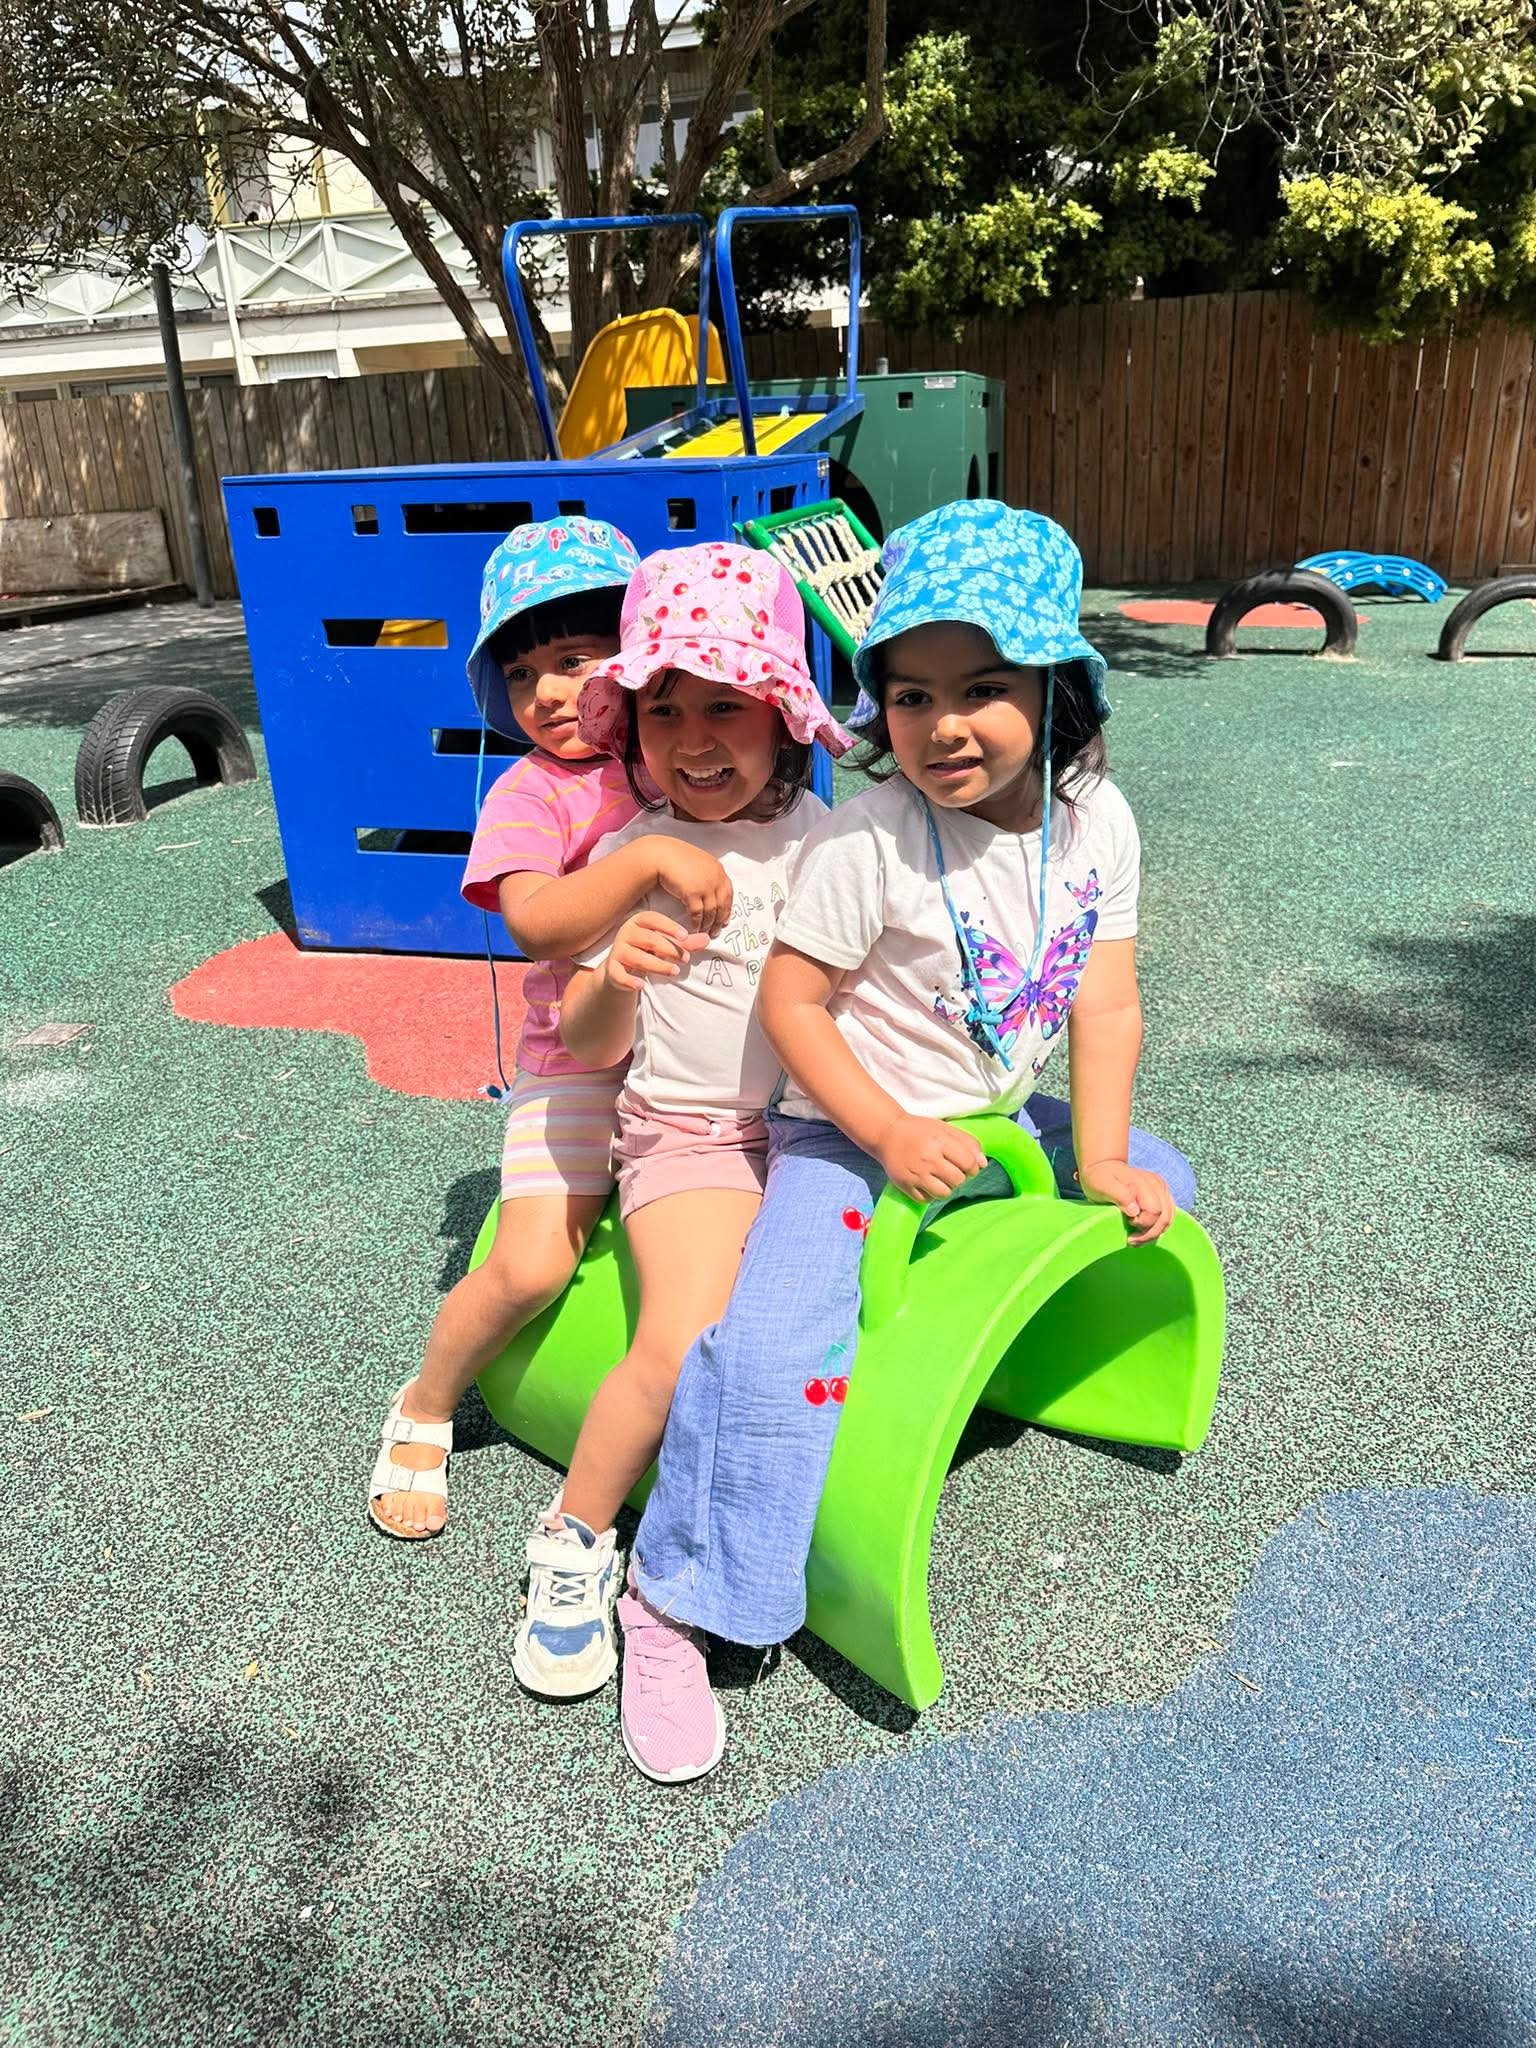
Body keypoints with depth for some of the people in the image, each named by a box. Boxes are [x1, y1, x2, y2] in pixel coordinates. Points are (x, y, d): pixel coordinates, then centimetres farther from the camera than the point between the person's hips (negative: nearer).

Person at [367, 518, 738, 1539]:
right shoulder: (533, 792, -8)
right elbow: (537, 920, -26)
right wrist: (651, 857, -35)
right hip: (584, 1060, -4)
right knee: (531, 1268, -13)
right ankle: (425, 1410, 18)